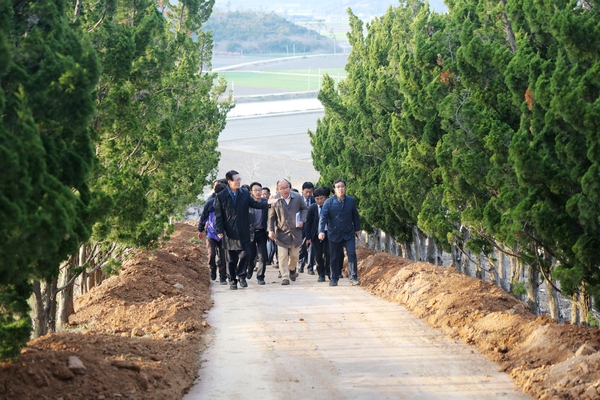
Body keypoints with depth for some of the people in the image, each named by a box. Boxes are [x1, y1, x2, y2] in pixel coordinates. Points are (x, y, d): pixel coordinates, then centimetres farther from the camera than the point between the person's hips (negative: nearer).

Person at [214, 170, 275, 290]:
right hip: (229, 232, -2)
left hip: (244, 232, 2)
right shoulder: (221, 197, -3)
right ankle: (232, 280, 16)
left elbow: (254, 204, 8)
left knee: (245, 253, -8)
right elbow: (218, 215, -3)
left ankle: (241, 276, 11)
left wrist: (267, 203, -9)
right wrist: (219, 230, -10)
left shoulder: (245, 193, 6)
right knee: (231, 259, 5)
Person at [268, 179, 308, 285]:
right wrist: (271, 230, -6)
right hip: (281, 232, -2)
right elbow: (271, 216, 1)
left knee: (294, 255, 11)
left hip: (296, 231, 2)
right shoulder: (275, 200, -7)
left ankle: (292, 269, 39)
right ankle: (285, 277, -3)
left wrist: (302, 220, -4)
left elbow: (304, 208, 12)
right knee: (283, 256, -8)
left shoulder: (297, 197, -3)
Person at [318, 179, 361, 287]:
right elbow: (323, 217, -12)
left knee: (352, 254, -11)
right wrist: (321, 231, -24)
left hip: (349, 234, 1)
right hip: (334, 234, -1)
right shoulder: (329, 202, -6)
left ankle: (353, 278, -9)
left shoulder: (351, 200, 2)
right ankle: (334, 279, 16)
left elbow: (355, 216, 13)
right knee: (334, 258, 6)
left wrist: (357, 228, 14)